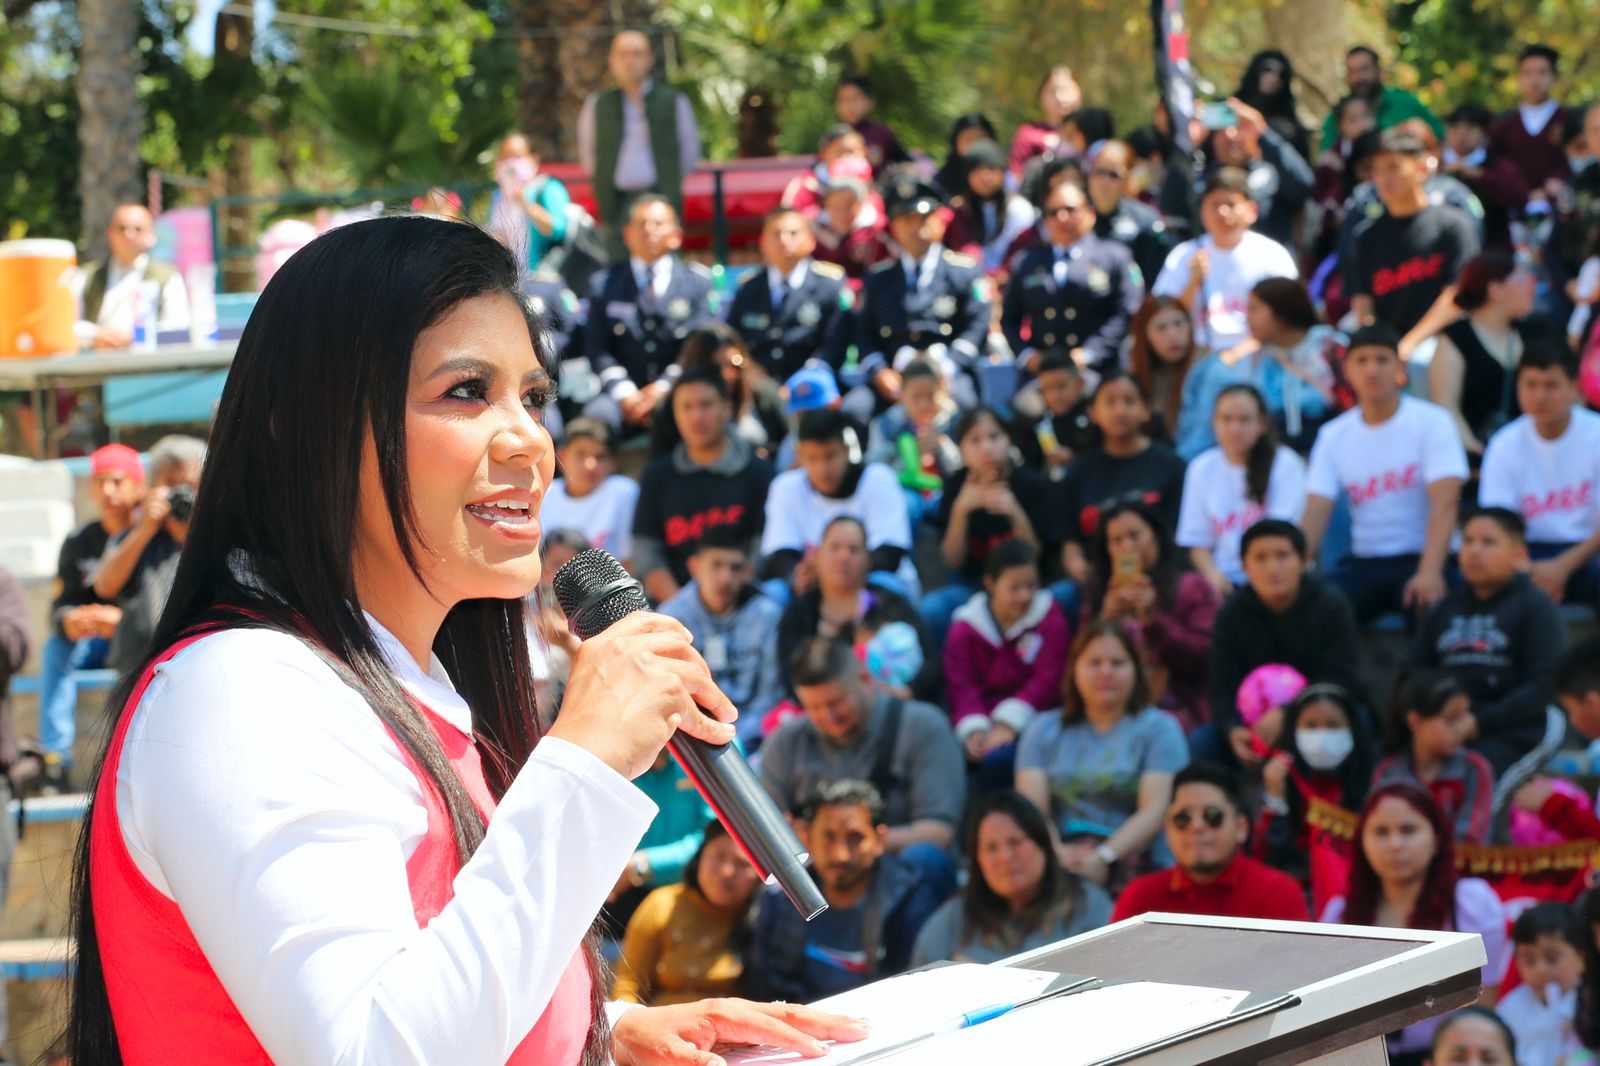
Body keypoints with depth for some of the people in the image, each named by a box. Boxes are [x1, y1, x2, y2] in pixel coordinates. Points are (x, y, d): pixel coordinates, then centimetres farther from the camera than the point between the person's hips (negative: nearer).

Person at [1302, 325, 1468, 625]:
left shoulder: (1431, 422, -3)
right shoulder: (1333, 436, 7)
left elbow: (1444, 504, -15)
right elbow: (1315, 514, 0)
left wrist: (1429, 573, -30)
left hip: (1420, 557, -3)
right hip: (1363, 563, 3)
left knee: (1429, 601, -36)